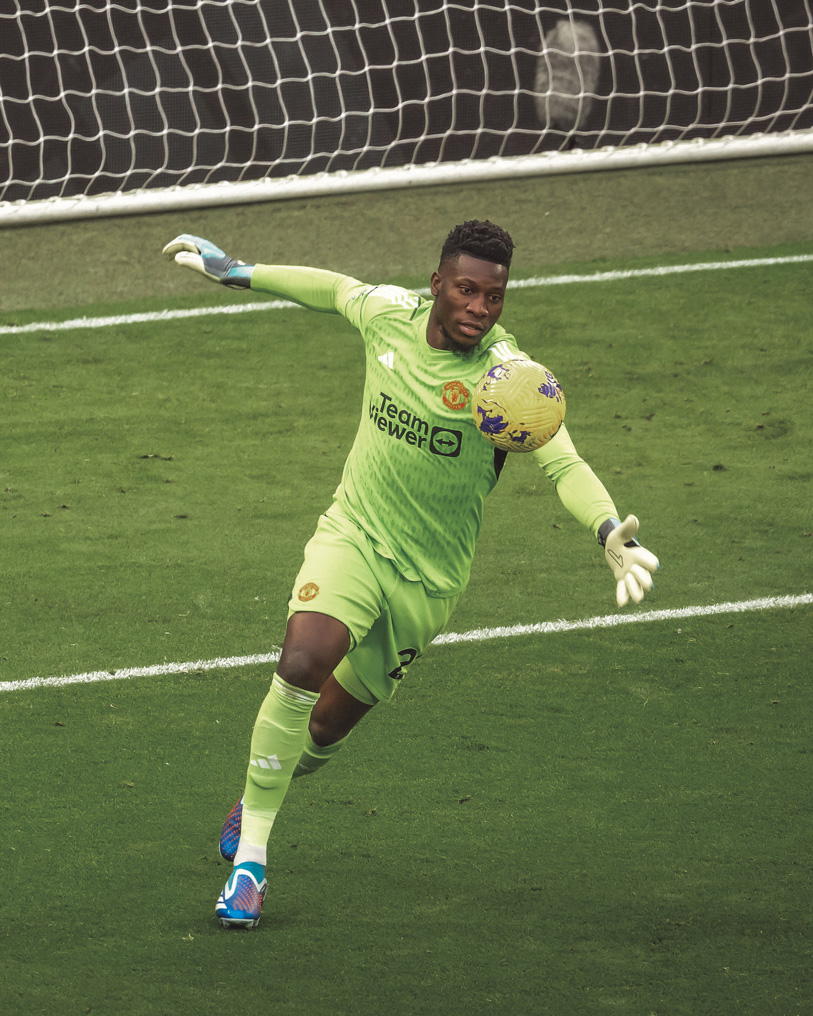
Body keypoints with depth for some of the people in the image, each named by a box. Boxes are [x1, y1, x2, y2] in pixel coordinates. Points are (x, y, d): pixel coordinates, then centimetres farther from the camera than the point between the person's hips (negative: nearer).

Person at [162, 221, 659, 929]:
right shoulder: (389, 314, -7)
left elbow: (565, 465, -31)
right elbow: (333, 289, 16)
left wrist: (613, 535, -49)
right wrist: (235, 272, 25)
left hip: (428, 577, -1)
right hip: (353, 533, 1)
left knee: (328, 726, 8)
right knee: (305, 660, -27)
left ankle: (263, 791, 45)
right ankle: (250, 853, -16)